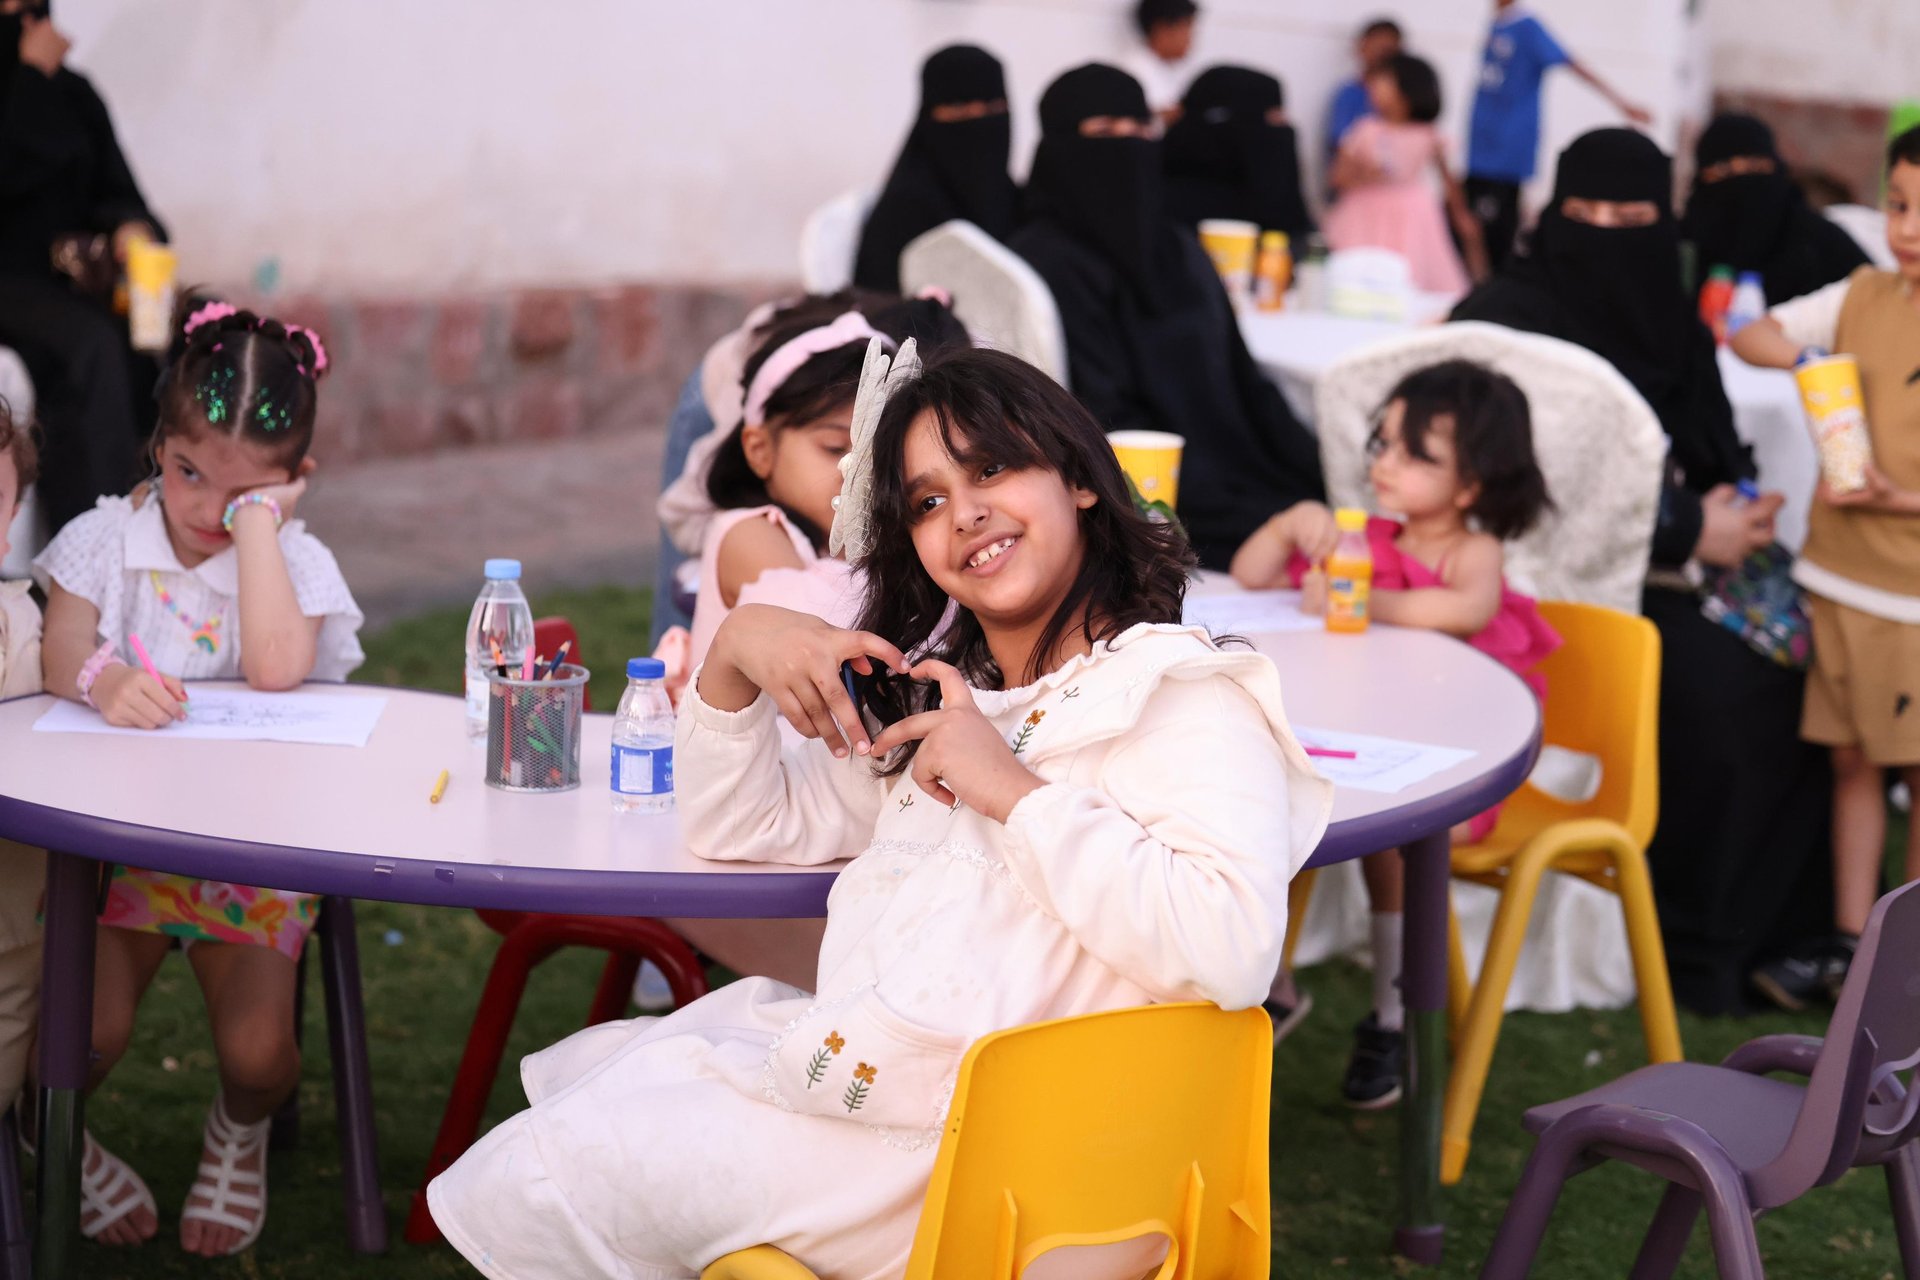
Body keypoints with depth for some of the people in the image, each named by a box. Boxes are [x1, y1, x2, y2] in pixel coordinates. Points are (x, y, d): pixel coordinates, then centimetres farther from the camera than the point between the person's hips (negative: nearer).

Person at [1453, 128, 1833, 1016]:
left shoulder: (1670, 326, 14)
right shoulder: (1509, 316, -8)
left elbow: (1720, 453, 19)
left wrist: (1739, 509, -6)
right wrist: (1690, 529, -15)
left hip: (1671, 565, 7)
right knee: (1716, 686, -27)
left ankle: (1780, 924, -1)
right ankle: (1697, 936, -10)